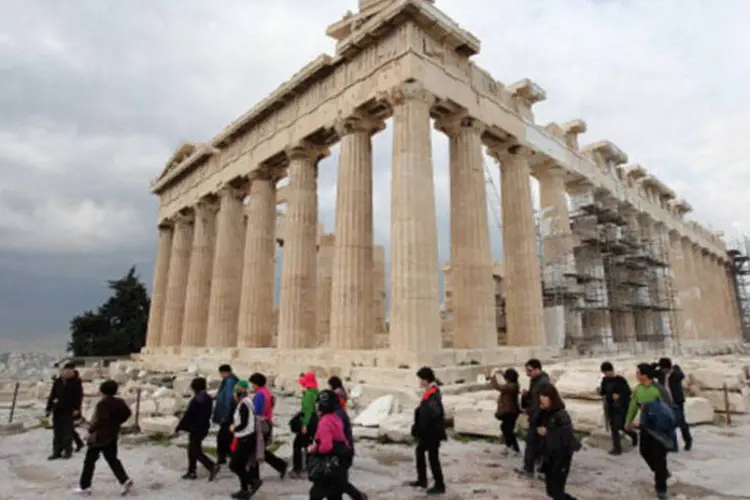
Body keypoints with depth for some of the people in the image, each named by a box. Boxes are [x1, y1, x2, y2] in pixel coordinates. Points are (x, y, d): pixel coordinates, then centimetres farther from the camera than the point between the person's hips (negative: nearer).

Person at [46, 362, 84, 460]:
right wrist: (48, 408, 7)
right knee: (57, 431, 8)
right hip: (57, 409, 4)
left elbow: (79, 395, -8)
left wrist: (77, 408, -13)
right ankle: (56, 452, 17)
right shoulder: (57, 382, 3)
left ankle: (68, 451, 12)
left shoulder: (76, 381, -7)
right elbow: (52, 395, 10)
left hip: (69, 410, -4)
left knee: (68, 431, 2)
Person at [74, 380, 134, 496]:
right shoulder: (119, 402, 4)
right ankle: (125, 481, -4)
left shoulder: (102, 404, -18)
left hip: (99, 436, -7)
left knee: (89, 461, 10)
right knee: (112, 460, 10)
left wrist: (90, 430, -18)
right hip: (112, 435, 7)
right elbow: (127, 413, 6)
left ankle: (84, 487, 18)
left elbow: (100, 420, -27)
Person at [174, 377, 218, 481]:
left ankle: (212, 466, -8)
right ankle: (191, 472, 27)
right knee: (192, 450, 20)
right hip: (204, 428, 8)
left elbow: (187, 415, -19)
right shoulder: (208, 398, 4)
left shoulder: (196, 400, -22)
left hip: (196, 429, -8)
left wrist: (178, 428, -11)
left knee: (196, 451, 2)